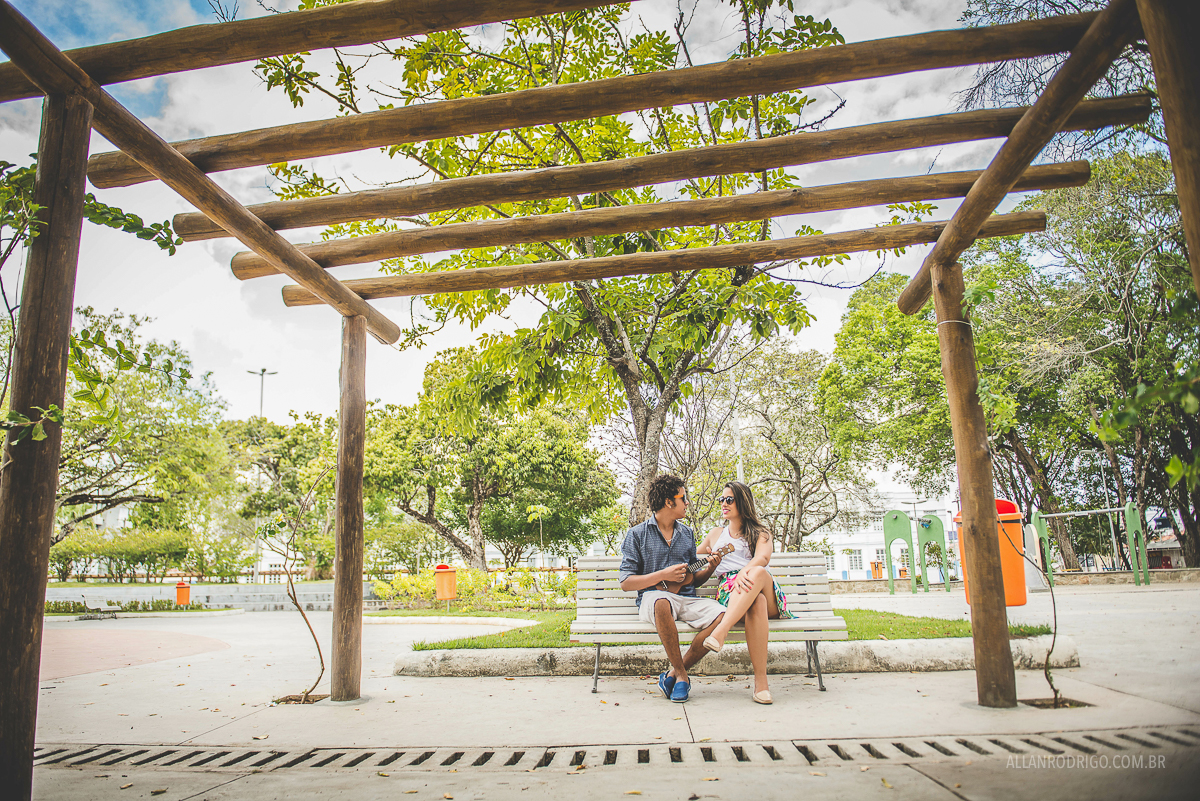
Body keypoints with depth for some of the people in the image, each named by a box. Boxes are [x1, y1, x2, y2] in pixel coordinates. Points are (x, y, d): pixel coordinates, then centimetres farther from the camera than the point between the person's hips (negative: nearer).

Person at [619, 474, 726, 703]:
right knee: (662, 603, -41)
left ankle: (673, 674, -12)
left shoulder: (686, 533, 18)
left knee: (721, 616, -26)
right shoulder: (637, 534, 2)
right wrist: (664, 575, -13)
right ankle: (681, 674, -21)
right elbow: (626, 583, -4)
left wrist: (709, 569, 1)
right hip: (654, 596, -4)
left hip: (686, 598, 5)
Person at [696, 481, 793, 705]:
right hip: (728, 592, 1)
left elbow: (763, 558, -4)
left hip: (766, 591, 0)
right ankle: (760, 681, -47)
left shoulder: (760, 532, 20)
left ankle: (720, 632, -55)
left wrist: (745, 573, -25)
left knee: (758, 573, -39)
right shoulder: (716, 534, 31)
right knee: (756, 603, -38)